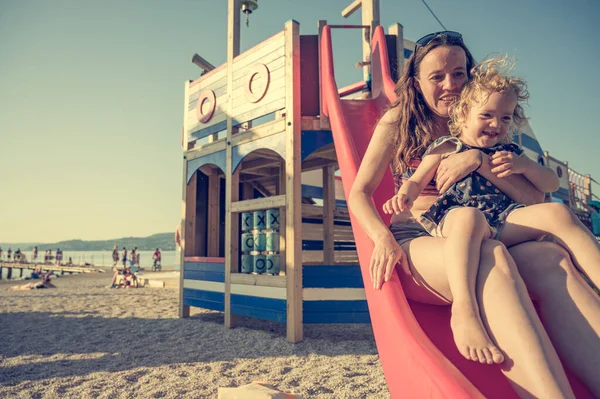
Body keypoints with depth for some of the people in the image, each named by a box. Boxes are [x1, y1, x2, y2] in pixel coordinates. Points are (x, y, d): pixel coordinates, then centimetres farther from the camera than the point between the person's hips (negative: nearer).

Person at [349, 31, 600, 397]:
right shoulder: (398, 122, 8)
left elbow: (533, 197, 4)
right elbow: (360, 193, 2)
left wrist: (479, 160, -12)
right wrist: (384, 238, -18)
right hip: (416, 242, -3)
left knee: (551, 259, -28)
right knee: (490, 256, -35)